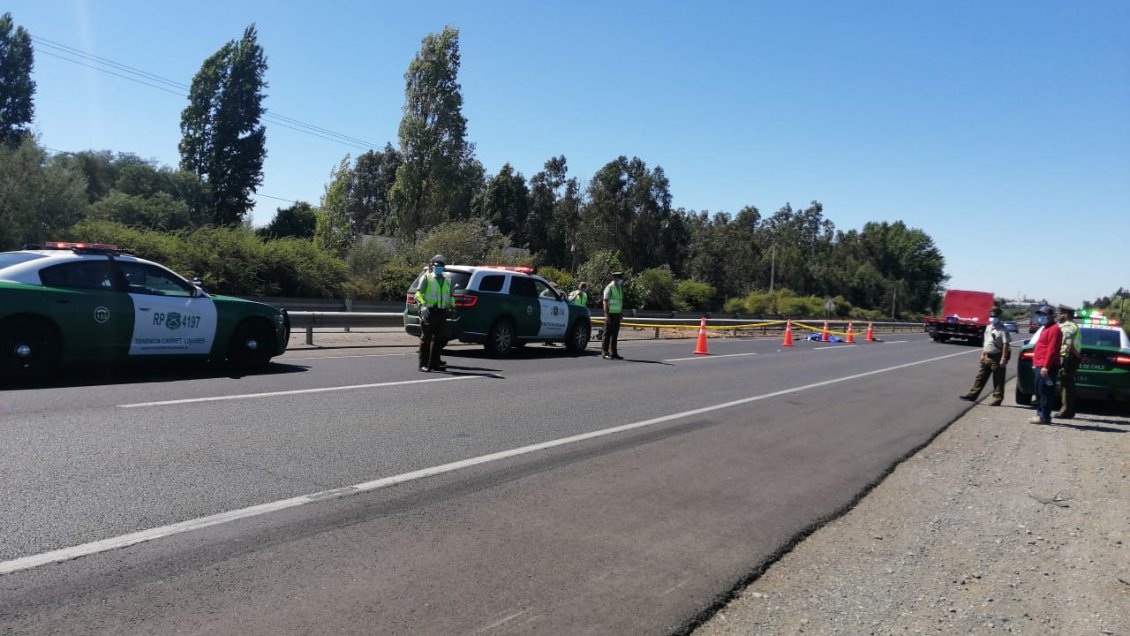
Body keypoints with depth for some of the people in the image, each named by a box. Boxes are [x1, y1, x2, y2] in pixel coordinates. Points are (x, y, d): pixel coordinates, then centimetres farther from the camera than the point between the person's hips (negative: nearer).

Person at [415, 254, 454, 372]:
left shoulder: (447, 280, 19)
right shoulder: (427, 277, 3)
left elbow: (450, 295, 30)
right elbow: (419, 293, -5)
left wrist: (452, 305, 16)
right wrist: (422, 304, -19)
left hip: (441, 312, 6)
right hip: (429, 311, -6)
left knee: (439, 338, 7)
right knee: (426, 338, -4)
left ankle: (434, 363, 15)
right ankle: (423, 364, -1)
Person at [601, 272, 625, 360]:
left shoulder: (620, 288, 15)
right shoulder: (609, 288, -9)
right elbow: (606, 302, -12)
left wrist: (621, 312, 15)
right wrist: (607, 315, -18)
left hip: (617, 314, 7)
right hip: (610, 314, -7)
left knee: (615, 334, 8)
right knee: (607, 334, -4)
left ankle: (613, 353, 11)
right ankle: (605, 353, 0)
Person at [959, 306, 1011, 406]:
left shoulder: (1003, 330, -11)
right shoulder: (988, 327, 13)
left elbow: (1006, 344, -17)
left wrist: (1003, 358, -22)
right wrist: (982, 354, 15)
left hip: (997, 358, -8)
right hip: (987, 357, 8)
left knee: (998, 381, 1)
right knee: (980, 377, 10)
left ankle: (997, 399, 7)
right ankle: (972, 394, 15)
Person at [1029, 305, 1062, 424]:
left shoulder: (1054, 329, -11)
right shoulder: (1045, 329, 22)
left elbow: (1052, 350, -19)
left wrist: (1046, 366, -24)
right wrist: (1036, 364, 21)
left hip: (1045, 367, -11)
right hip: (1039, 366, 11)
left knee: (1044, 392, -9)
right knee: (1039, 392, 13)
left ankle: (1044, 417, -8)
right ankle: (1040, 414, 19)